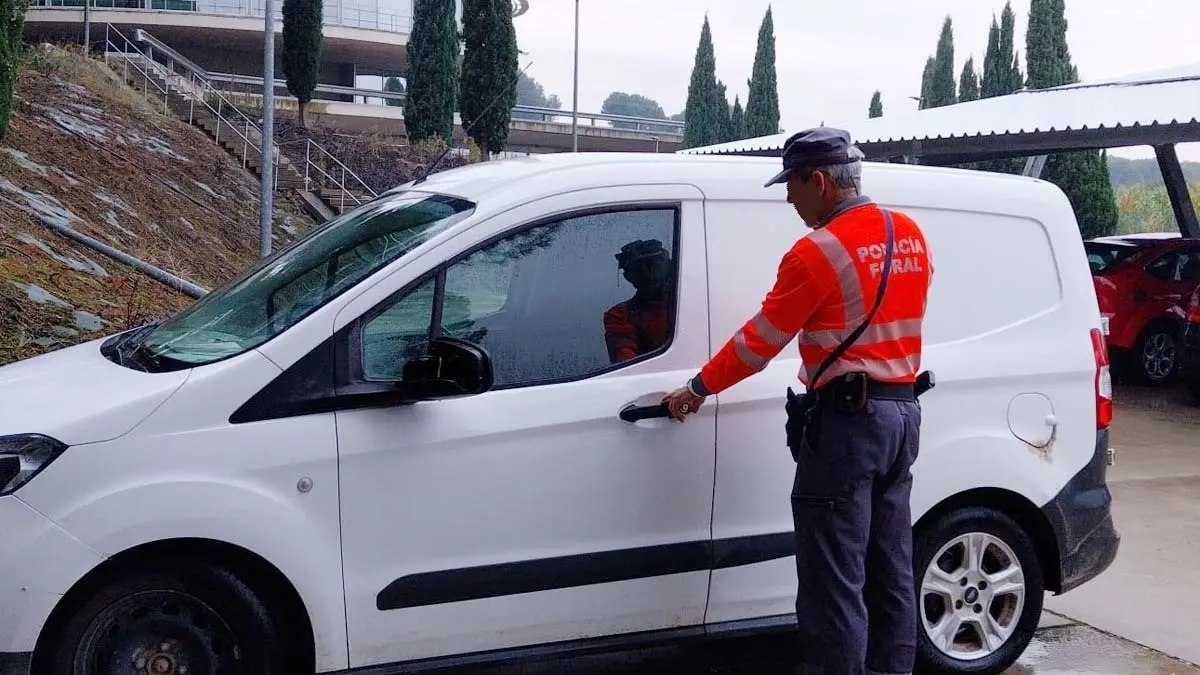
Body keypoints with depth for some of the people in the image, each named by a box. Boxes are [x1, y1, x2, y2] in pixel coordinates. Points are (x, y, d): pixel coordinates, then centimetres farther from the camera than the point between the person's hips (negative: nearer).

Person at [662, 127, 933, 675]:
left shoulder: (819, 251, -14)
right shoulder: (910, 236, 9)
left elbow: (760, 340, -9)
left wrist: (698, 389, 3)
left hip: (848, 419, -9)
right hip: (902, 412, 9)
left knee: (833, 582, -3)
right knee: (890, 572, 15)